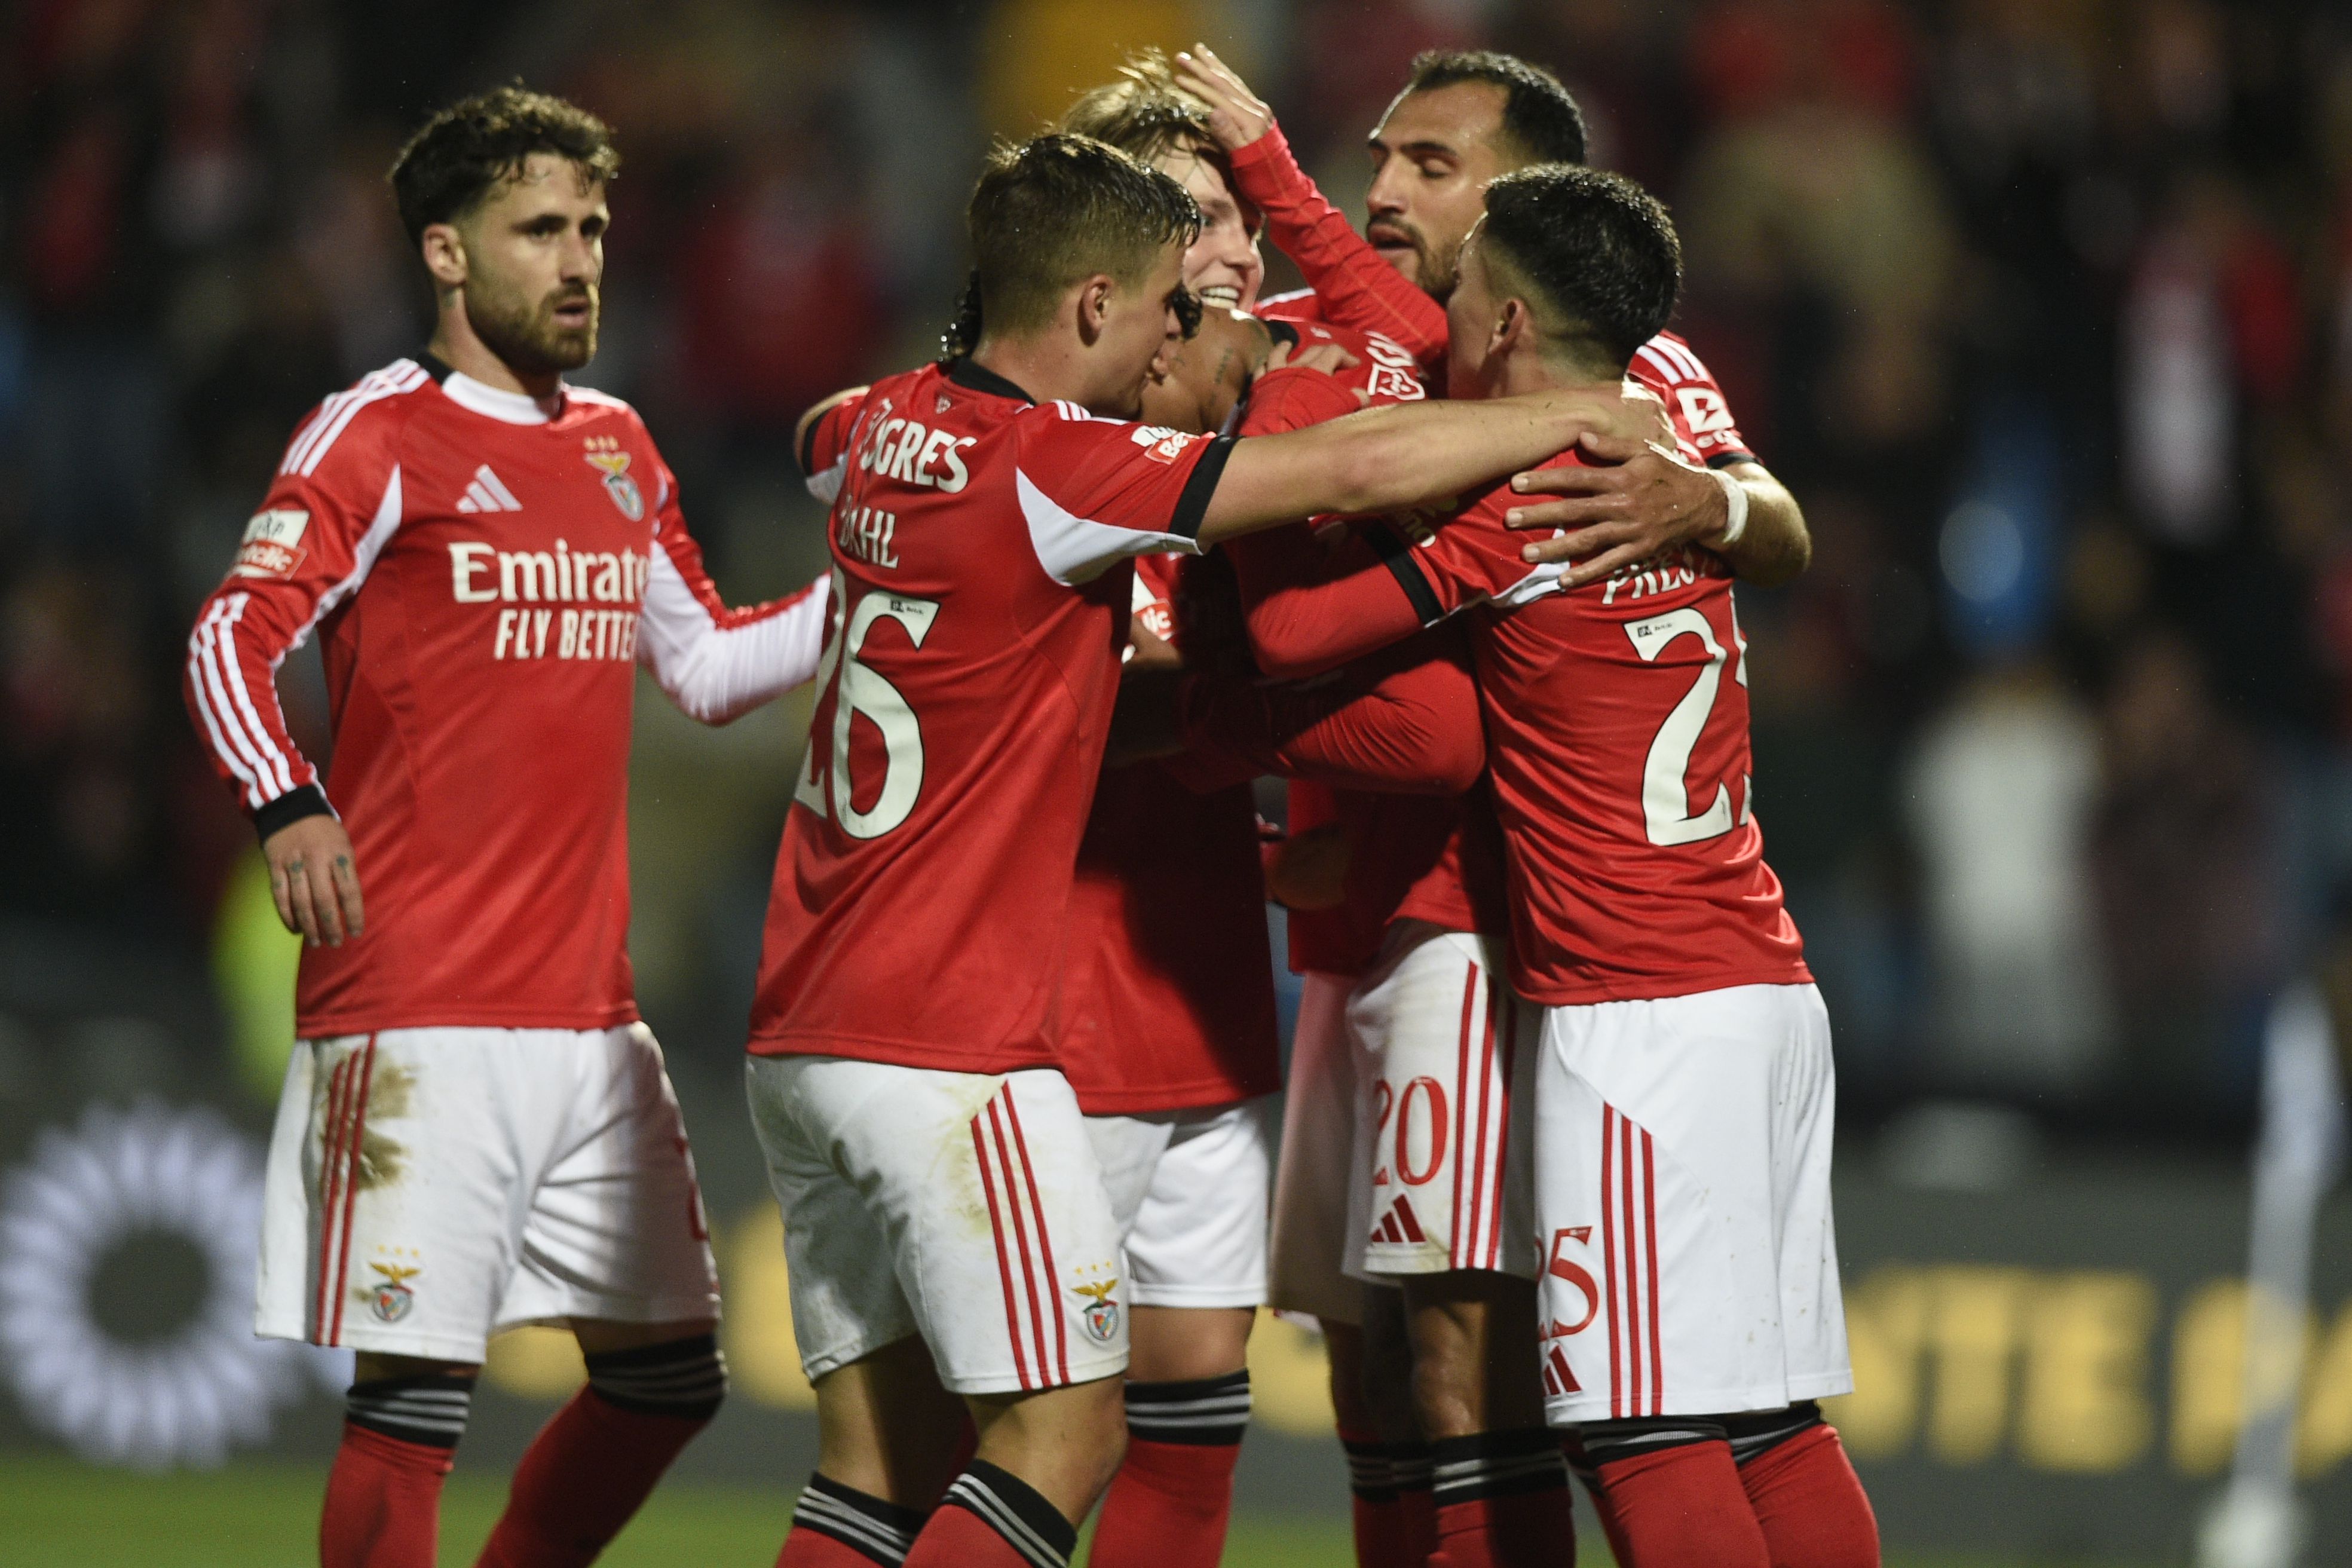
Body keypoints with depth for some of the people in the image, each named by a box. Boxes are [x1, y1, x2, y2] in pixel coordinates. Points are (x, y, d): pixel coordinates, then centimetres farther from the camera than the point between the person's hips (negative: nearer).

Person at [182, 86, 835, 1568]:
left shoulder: (617, 448, 17)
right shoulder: (381, 434, -4)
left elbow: (704, 666, 27)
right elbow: (233, 638, -14)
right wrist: (289, 803, -31)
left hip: (593, 1017, 8)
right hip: (419, 1021, -7)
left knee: (669, 1373, 11)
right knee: (415, 1392, -10)